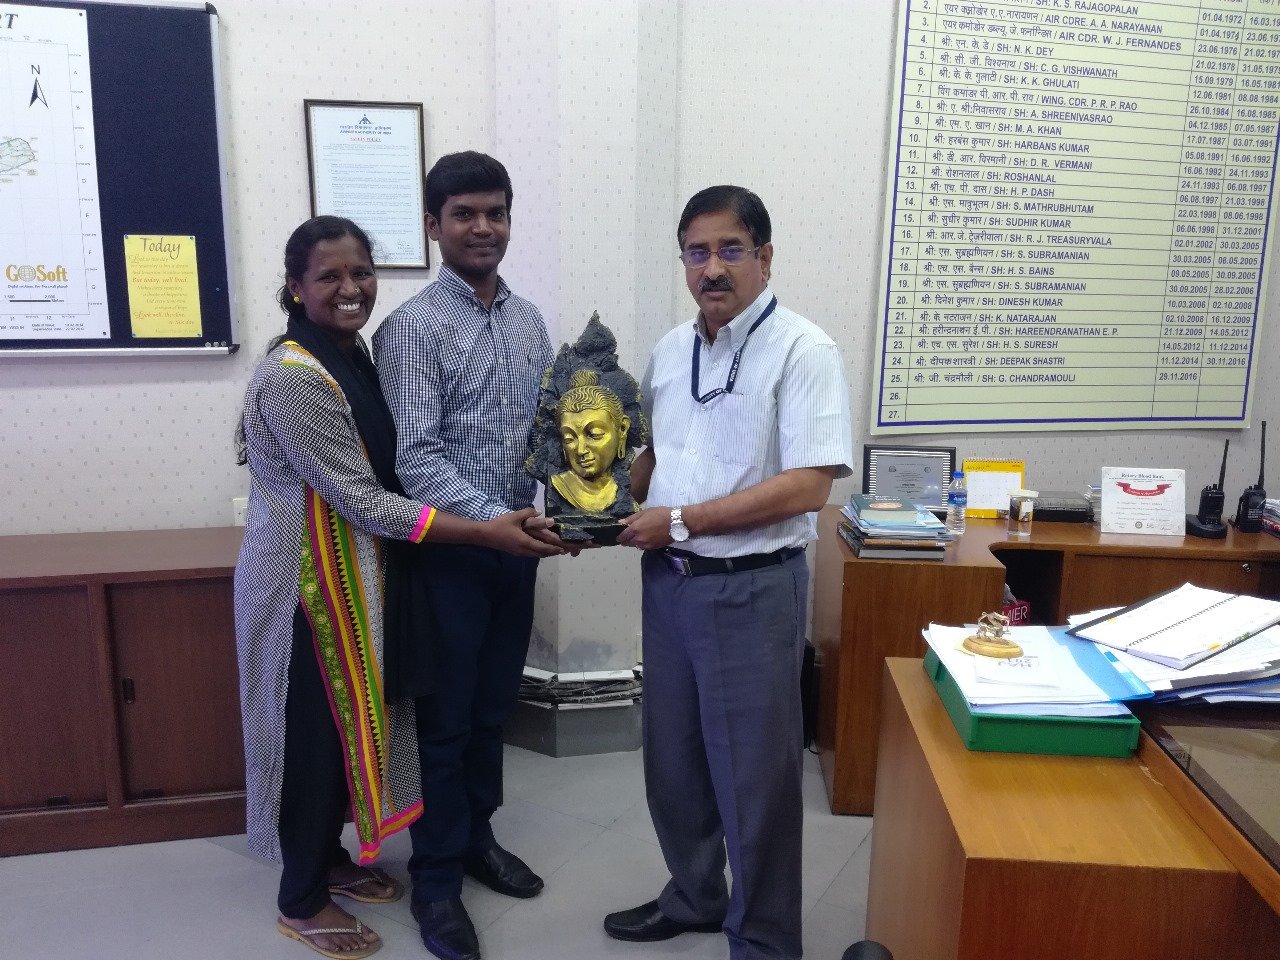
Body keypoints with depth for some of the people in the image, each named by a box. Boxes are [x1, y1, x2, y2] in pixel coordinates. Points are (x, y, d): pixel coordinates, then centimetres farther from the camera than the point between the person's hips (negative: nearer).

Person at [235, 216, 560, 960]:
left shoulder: (353, 353, 5)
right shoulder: (292, 378, -23)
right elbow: (361, 499, -25)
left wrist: (503, 512, 6)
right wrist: (485, 532, -25)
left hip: (354, 573, 9)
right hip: (307, 580, -8)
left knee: (350, 721, 19)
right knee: (316, 731, 5)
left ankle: (331, 859, 40)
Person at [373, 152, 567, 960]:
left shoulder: (528, 319, 8)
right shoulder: (413, 327, -12)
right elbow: (415, 456, -20)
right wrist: (493, 519, -29)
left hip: (517, 545, 6)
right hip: (450, 550, -6)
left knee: (495, 708, 18)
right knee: (446, 718, 6)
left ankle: (477, 838, 37)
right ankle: (436, 879, 23)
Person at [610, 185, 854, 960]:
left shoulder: (803, 351, -13)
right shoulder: (671, 350, 8)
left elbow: (807, 487, -20)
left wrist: (681, 521, -19)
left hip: (752, 589, -6)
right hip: (668, 581, 7)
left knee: (753, 775, 7)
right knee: (674, 759, 19)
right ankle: (693, 896, 42)